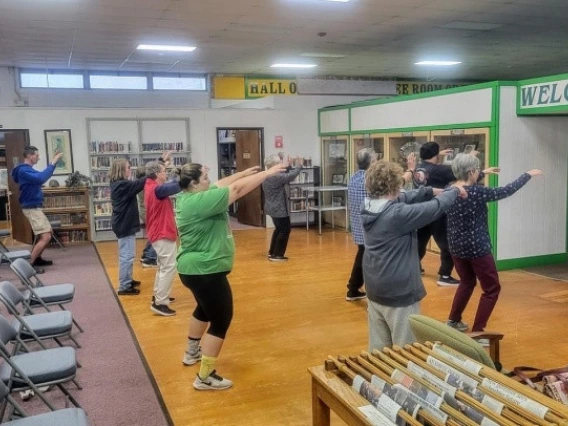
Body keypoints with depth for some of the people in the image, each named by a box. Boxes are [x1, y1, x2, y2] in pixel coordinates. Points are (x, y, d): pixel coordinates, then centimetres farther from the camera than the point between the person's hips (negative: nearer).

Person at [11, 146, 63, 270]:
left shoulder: (28, 169, 14)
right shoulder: (24, 170, -18)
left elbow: (42, 176, 25)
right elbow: (41, 178, -31)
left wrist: (53, 161, 13)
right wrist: (53, 163, -26)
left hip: (35, 207, 11)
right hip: (32, 208, -11)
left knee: (46, 235, 18)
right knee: (46, 237, -16)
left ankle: (37, 259, 27)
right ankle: (29, 264, -13)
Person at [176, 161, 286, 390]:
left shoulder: (189, 196, 4)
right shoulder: (200, 201, -24)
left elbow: (223, 184, 13)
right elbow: (237, 189, -22)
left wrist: (245, 172, 10)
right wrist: (267, 173, -14)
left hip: (196, 268, 11)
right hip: (205, 270, -11)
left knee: (205, 309, 31)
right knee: (221, 320, -1)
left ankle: (192, 352, 48)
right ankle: (205, 377, 4)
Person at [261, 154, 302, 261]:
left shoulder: (266, 177, 7)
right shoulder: (276, 177, -23)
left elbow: (285, 177, 15)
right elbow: (290, 176, -19)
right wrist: (299, 166, -5)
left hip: (273, 208, 10)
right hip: (279, 209, -10)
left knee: (279, 229, 22)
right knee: (285, 230, 1)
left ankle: (272, 252, 28)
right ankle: (277, 255, 5)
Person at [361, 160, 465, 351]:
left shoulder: (369, 208, -2)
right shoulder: (398, 214, -25)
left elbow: (404, 198, 13)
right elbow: (436, 207, -15)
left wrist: (430, 190, 11)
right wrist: (454, 191, 3)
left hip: (375, 292, 8)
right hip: (400, 294, -8)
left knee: (378, 351, 17)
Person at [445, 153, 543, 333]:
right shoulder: (476, 192, -21)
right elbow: (506, 191, -12)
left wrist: (483, 174, 31)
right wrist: (528, 175, 1)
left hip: (456, 247, 7)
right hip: (477, 248, -7)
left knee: (467, 282, 28)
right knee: (492, 289, 9)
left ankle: (453, 320, 33)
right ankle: (477, 332, 6)